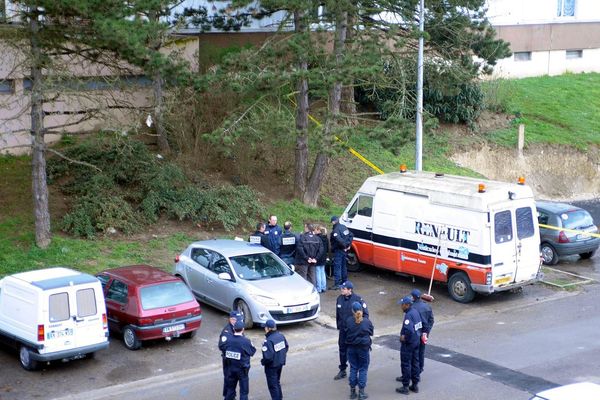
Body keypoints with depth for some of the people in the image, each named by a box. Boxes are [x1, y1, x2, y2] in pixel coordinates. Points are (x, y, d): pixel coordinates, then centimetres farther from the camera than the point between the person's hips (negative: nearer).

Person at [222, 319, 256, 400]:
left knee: (230, 387, 21)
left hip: (231, 368, 5)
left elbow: (223, 348, 4)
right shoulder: (246, 341, -21)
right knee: (244, 390, 7)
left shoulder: (229, 340, -9)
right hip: (242, 369, -4)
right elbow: (252, 351, -9)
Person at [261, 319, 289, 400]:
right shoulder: (281, 336, -5)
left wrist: (263, 362, -11)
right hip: (280, 363, 8)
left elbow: (268, 356, -30)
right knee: (277, 382, 25)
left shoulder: (268, 341, -28)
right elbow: (286, 347, 8)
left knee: (272, 385, 7)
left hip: (271, 366, -8)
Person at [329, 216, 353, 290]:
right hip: (344, 250, 9)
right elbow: (351, 235, 15)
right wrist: (348, 245, 12)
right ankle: (344, 281, 32)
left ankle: (337, 284, -8)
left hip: (338, 250, -9)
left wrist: (344, 246, -17)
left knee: (337, 267, -6)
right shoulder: (344, 227, 7)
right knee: (343, 266, 21)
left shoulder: (335, 230, -21)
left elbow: (339, 240, -32)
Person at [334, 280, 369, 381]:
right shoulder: (339, 299, 0)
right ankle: (342, 371, 27)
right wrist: (338, 326, 14)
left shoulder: (357, 299, -15)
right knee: (342, 349, 13)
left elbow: (365, 313, -7)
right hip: (343, 330, 5)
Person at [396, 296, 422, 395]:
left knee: (406, 364, 1)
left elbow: (409, 330, -34)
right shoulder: (416, 312, 5)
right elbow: (420, 326, 14)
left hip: (408, 343, -9)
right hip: (417, 341, 9)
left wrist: (404, 338, -19)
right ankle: (415, 385, 23)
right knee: (415, 363, 15)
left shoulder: (408, 315, -24)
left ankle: (405, 387, 8)